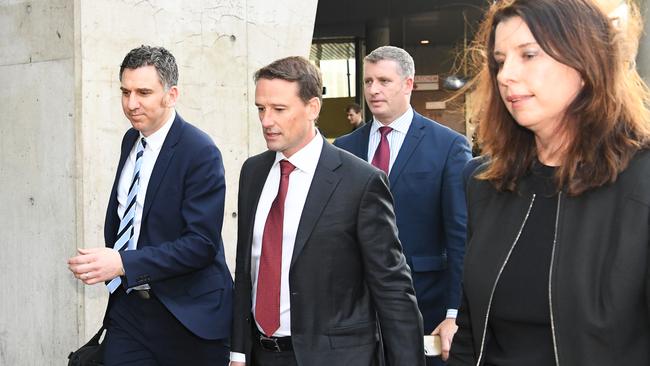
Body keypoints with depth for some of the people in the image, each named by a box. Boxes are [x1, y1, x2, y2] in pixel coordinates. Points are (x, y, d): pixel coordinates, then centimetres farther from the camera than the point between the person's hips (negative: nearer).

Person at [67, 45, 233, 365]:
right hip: (127, 305, 6)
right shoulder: (131, 140, 8)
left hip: (185, 313, -6)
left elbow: (202, 243, -21)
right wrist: (107, 259, 7)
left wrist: (123, 263, -26)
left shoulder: (200, 153, -16)